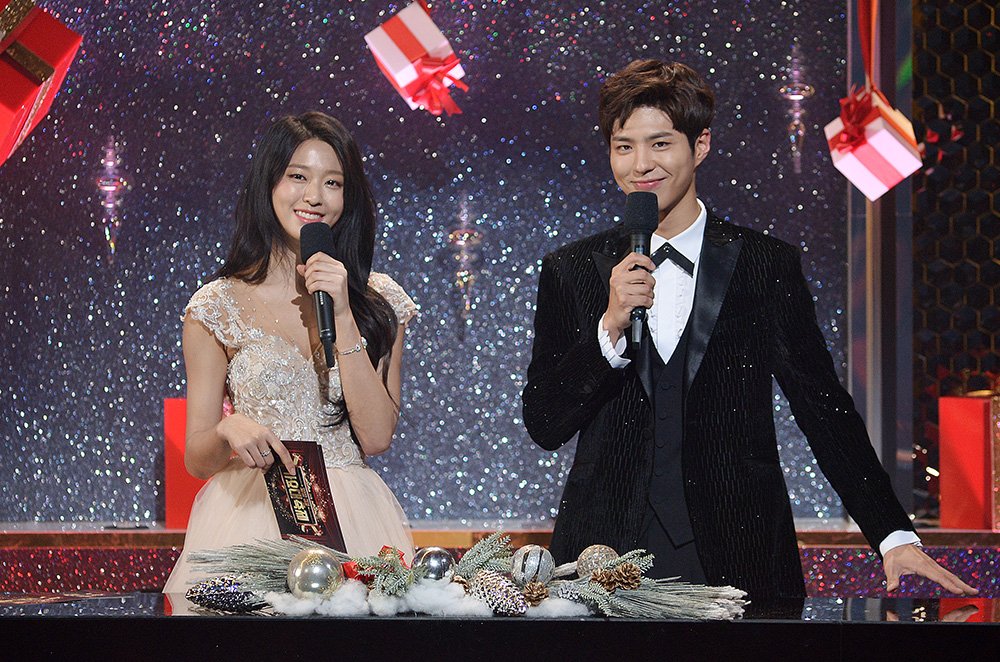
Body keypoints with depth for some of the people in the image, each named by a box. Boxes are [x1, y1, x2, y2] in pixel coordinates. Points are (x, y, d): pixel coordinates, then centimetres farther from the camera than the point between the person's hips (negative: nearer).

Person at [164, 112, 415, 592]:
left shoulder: (379, 301, 8)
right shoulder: (219, 306, 3)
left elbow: (376, 438, -4)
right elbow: (196, 460, 3)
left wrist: (341, 316, -8)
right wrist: (228, 431, -20)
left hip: (353, 520, 1)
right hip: (251, 514, -1)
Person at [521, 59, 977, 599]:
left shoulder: (767, 266, 5)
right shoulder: (570, 272, 7)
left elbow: (824, 408, 5)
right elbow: (544, 426, 2)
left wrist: (894, 536, -4)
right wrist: (611, 326, -13)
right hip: (605, 558, 1)